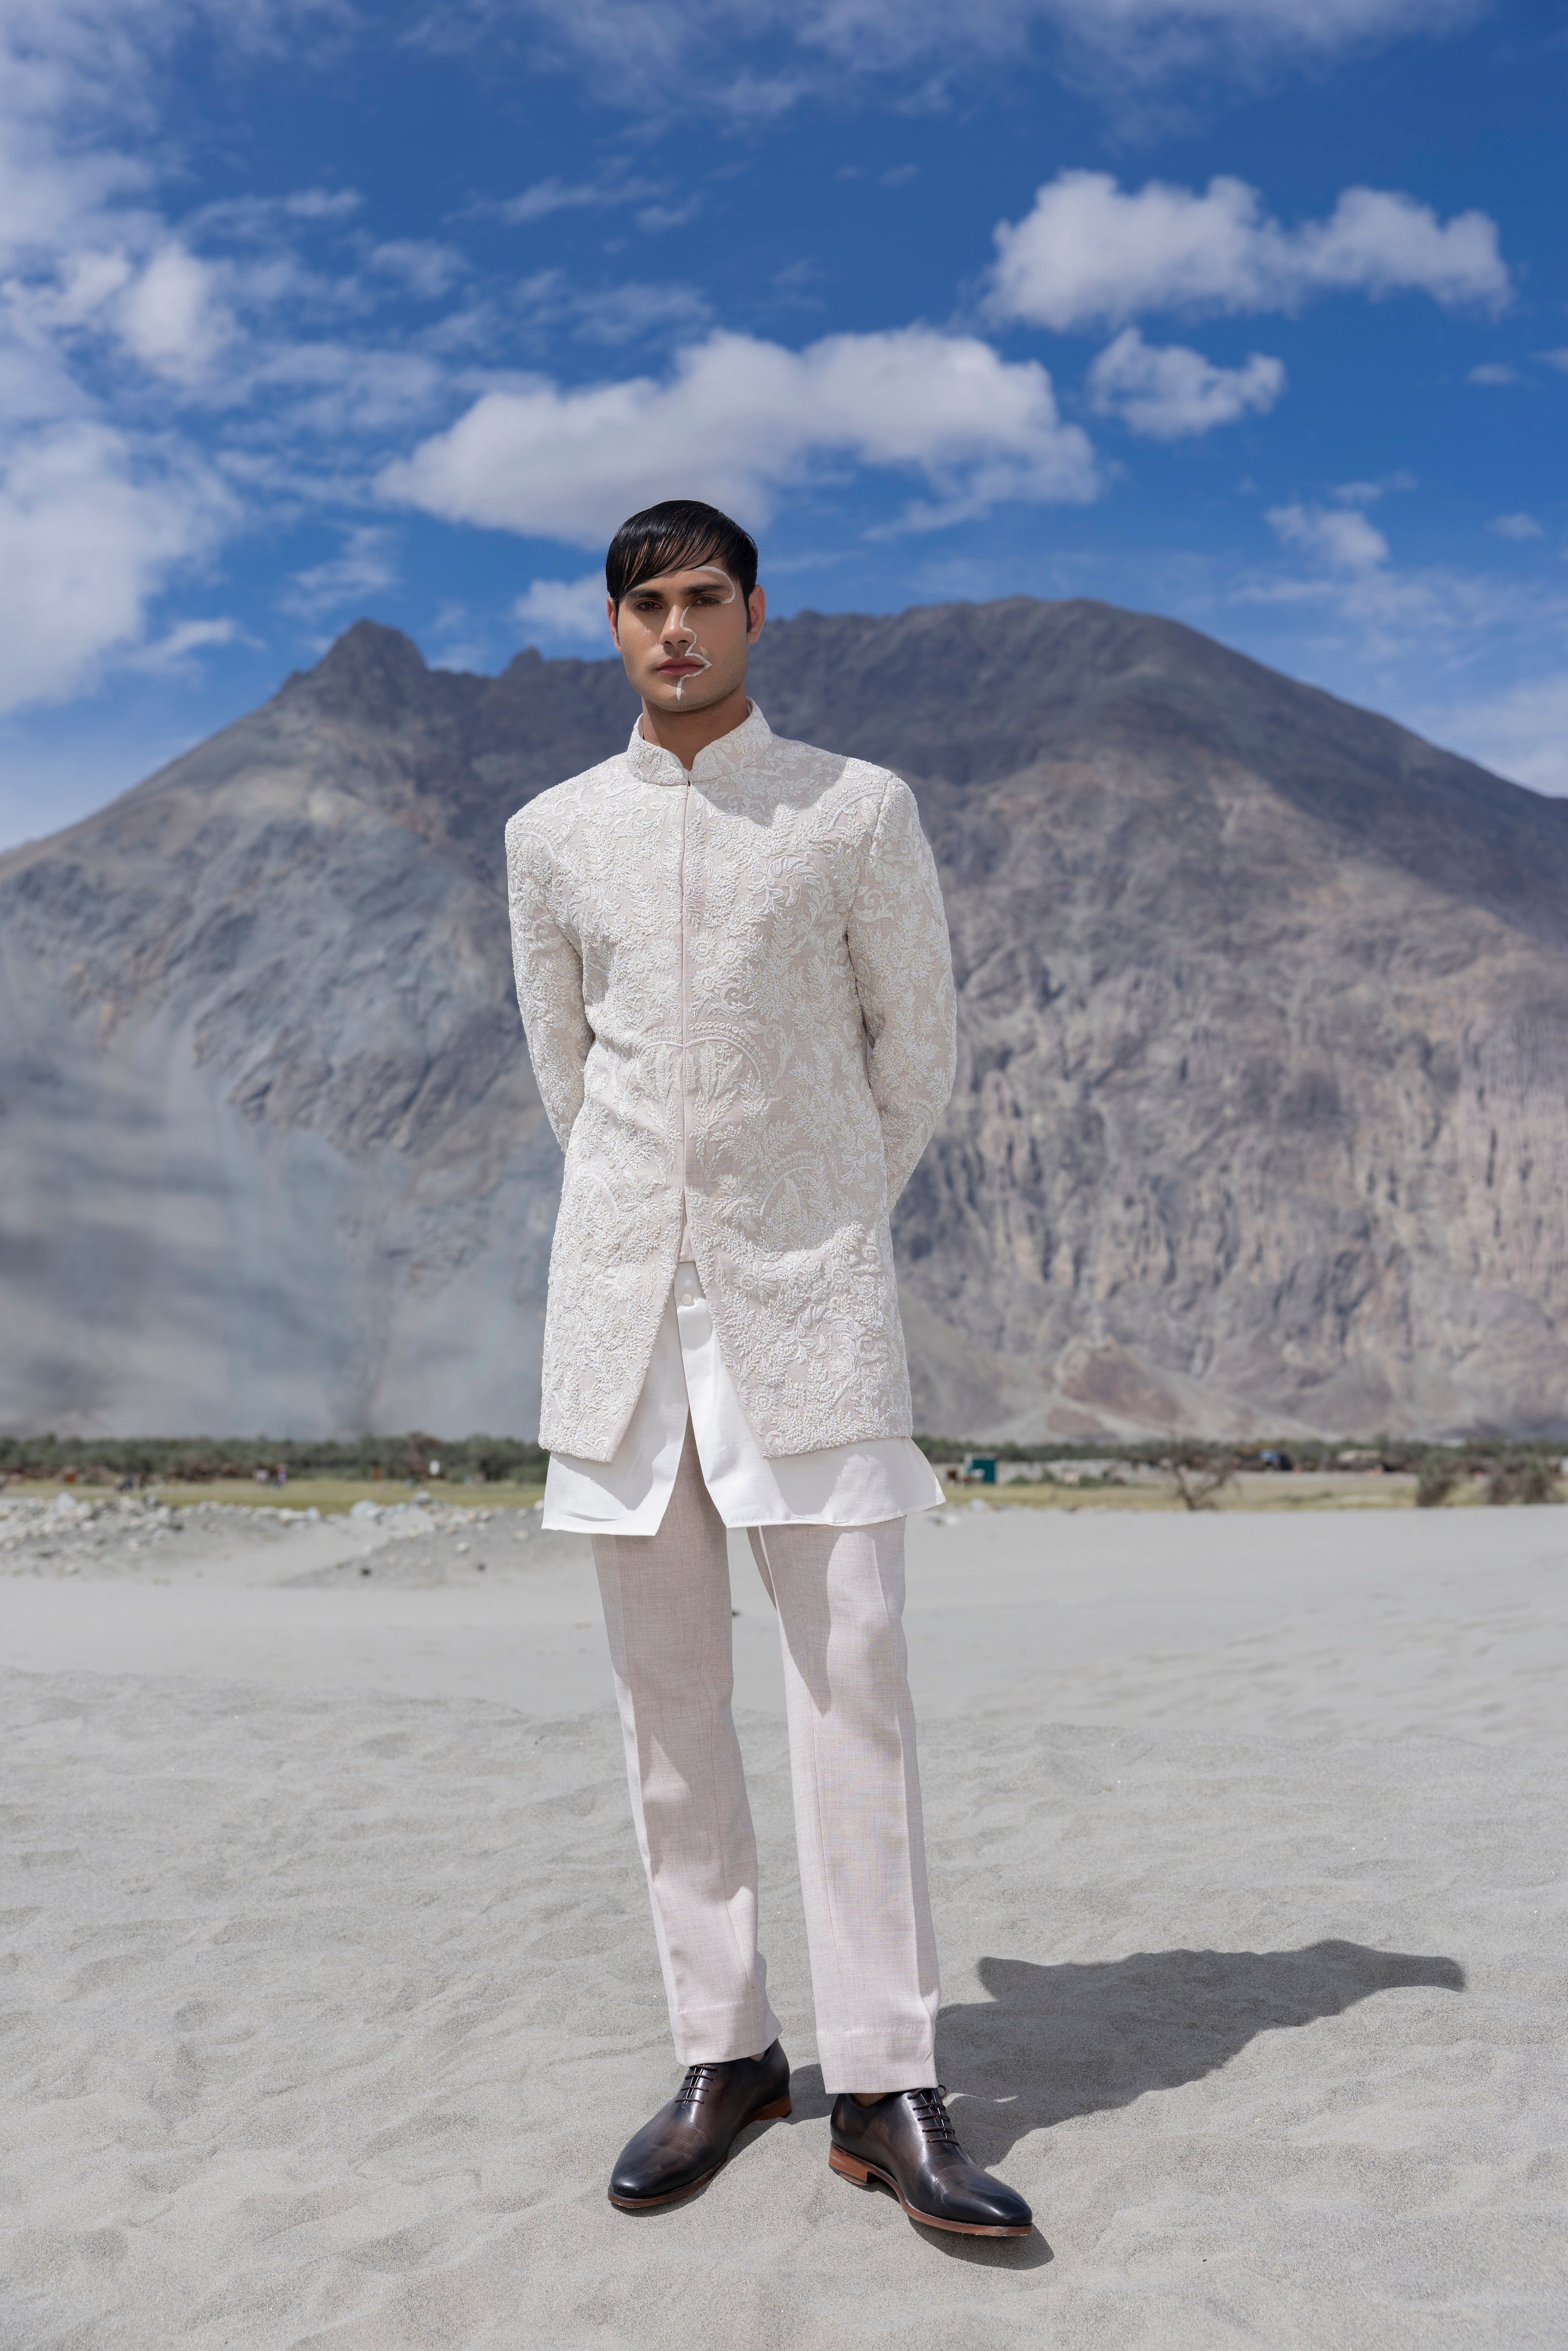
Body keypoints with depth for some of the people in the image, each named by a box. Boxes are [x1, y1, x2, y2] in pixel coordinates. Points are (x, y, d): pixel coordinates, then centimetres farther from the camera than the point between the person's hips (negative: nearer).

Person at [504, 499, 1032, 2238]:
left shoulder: (860, 809, 3)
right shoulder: (552, 836, 10)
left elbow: (916, 1048, 10)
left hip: (809, 1283, -2)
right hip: (622, 1289, 3)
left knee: (852, 1671, -6)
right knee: (665, 1689, 4)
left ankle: (885, 2088, 2)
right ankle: (724, 2057, 15)